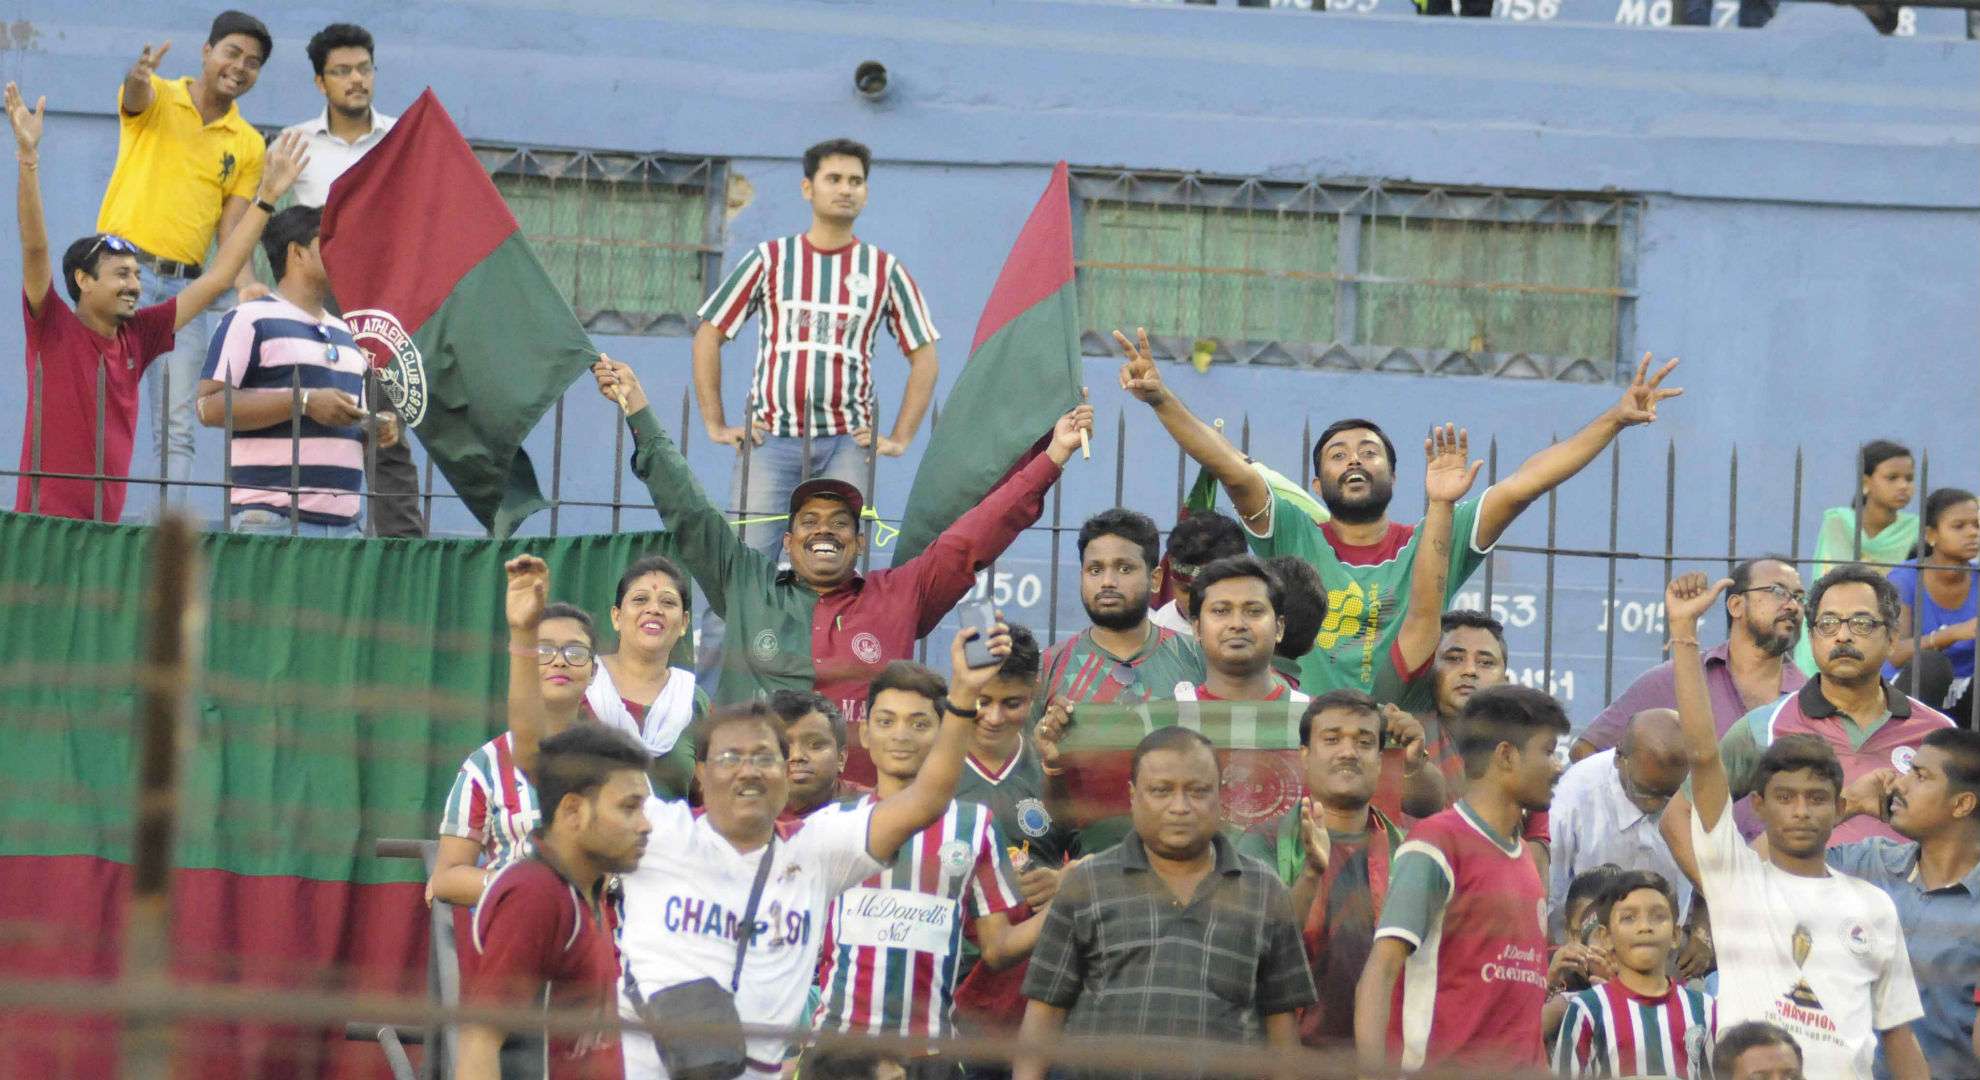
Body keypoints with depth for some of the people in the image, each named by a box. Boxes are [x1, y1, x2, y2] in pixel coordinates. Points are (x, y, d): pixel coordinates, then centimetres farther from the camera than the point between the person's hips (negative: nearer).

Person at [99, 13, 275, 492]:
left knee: (177, 425, 2)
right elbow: (135, 96, -22)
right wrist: (139, 77, -47)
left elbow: (232, 227, 5)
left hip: (187, 288, 4)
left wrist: (244, 283, -14)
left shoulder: (249, 146, 11)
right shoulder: (158, 98, 2)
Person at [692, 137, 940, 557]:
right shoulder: (770, 259, 7)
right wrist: (715, 425, 4)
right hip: (770, 439, -1)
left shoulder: (885, 270, 9)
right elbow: (708, 334, 10)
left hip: (846, 443, 1)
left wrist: (900, 439, 5)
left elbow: (924, 356, 13)